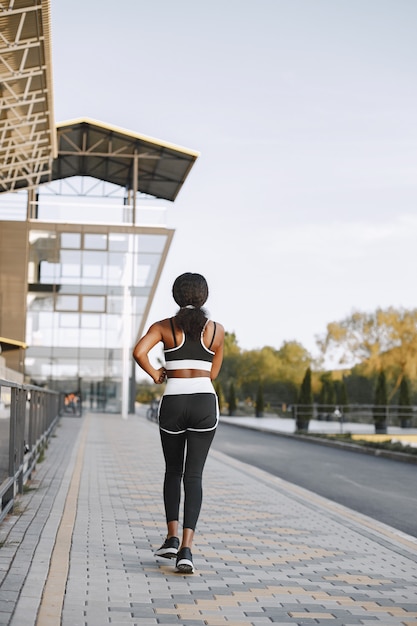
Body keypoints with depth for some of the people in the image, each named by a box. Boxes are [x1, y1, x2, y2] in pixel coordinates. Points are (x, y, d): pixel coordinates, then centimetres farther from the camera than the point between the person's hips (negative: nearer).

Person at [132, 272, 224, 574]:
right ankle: (186, 548, -11)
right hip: (205, 402, 0)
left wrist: (155, 374, 1)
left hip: (173, 402, 0)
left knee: (173, 471, 20)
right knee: (193, 475, -1)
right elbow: (212, 373, 13)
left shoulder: (164, 326, 2)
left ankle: (173, 537, 17)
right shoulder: (217, 330, 6)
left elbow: (139, 351, -15)